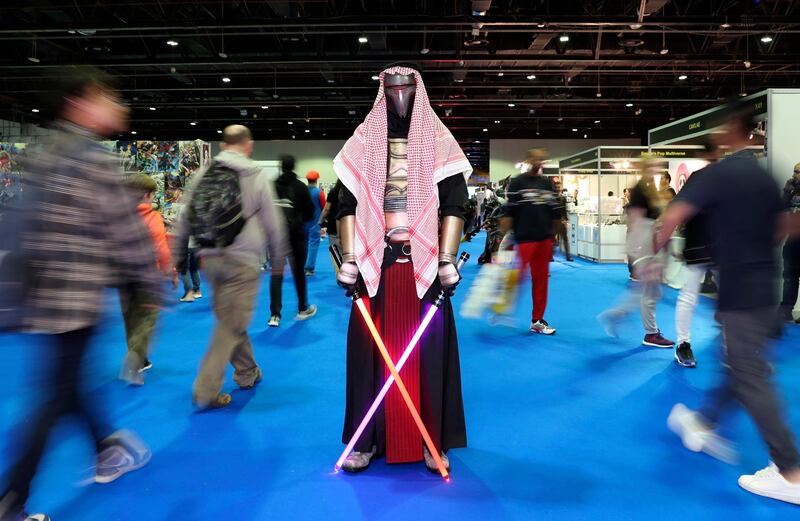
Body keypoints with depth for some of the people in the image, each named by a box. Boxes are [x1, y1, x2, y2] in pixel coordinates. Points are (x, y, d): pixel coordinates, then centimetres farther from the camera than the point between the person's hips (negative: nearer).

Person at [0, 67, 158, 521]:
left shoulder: (44, 159, 12)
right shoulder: (97, 159, -15)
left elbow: (40, 228, 17)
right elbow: (127, 231, -15)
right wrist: (151, 285, -5)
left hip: (47, 295, 9)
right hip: (79, 299, -9)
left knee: (70, 380, 20)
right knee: (58, 396, 3)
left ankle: (107, 452, 39)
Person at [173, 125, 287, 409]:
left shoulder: (202, 174, 8)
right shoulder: (256, 175, -4)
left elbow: (185, 219, 10)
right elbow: (272, 222, -1)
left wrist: (180, 256, 18)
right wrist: (278, 258, 11)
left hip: (210, 258, 6)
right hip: (241, 260, -5)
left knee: (230, 319, 19)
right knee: (232, 325, 2)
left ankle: (247, 372, 34)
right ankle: (206, 391, 2)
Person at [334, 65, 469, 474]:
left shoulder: (439, 142, 8)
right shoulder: (363, 142, 10)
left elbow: (454, 205, 2)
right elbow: (348, 205, 5)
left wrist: (447, 260, -8)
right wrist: (349, 259, -4)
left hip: (424, 262, 0)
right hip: (375, 261, 1)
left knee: (428, 349, 2)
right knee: (370, 349, 3)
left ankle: (431, 440, 17)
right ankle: (367, 439, 17)